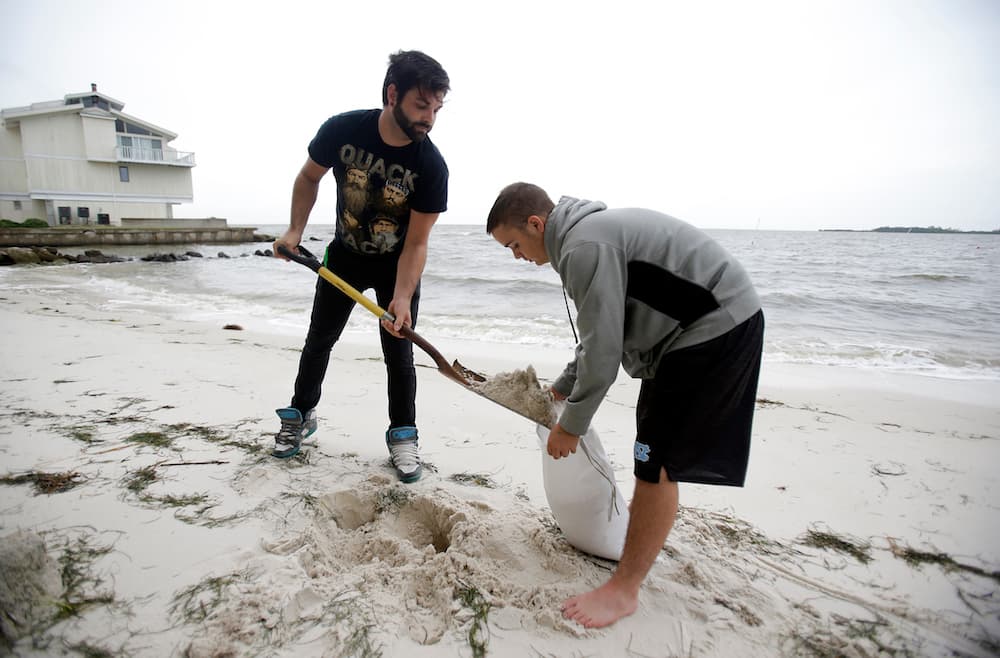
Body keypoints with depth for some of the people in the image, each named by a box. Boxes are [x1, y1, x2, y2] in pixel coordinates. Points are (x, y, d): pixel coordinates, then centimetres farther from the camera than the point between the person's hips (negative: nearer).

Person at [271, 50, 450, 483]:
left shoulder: (431, 165, -26)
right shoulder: (342, 130, -22)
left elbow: (416, 244, -23)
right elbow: (309, 177, -2)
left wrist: (401, 298, -35)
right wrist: (295, 230, -11)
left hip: (397, 264, -2)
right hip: (345, 255, 2)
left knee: (398, 353, -1)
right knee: (319, 338, 13)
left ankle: (402, 435, 18)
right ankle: (300, 415, 34)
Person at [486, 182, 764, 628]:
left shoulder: (584, 247, -22)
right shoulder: (590, 230, 12)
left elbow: (603, 350, -22)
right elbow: (601, 329, 20)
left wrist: (570, 425, -9)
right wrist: (561, 388, 22)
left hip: (715, 328, -11)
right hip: (699, 323, 11)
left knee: (657, 461, -7)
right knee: (653, 440, 22)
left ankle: (624, 590, 6)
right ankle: (641, 524, 43)